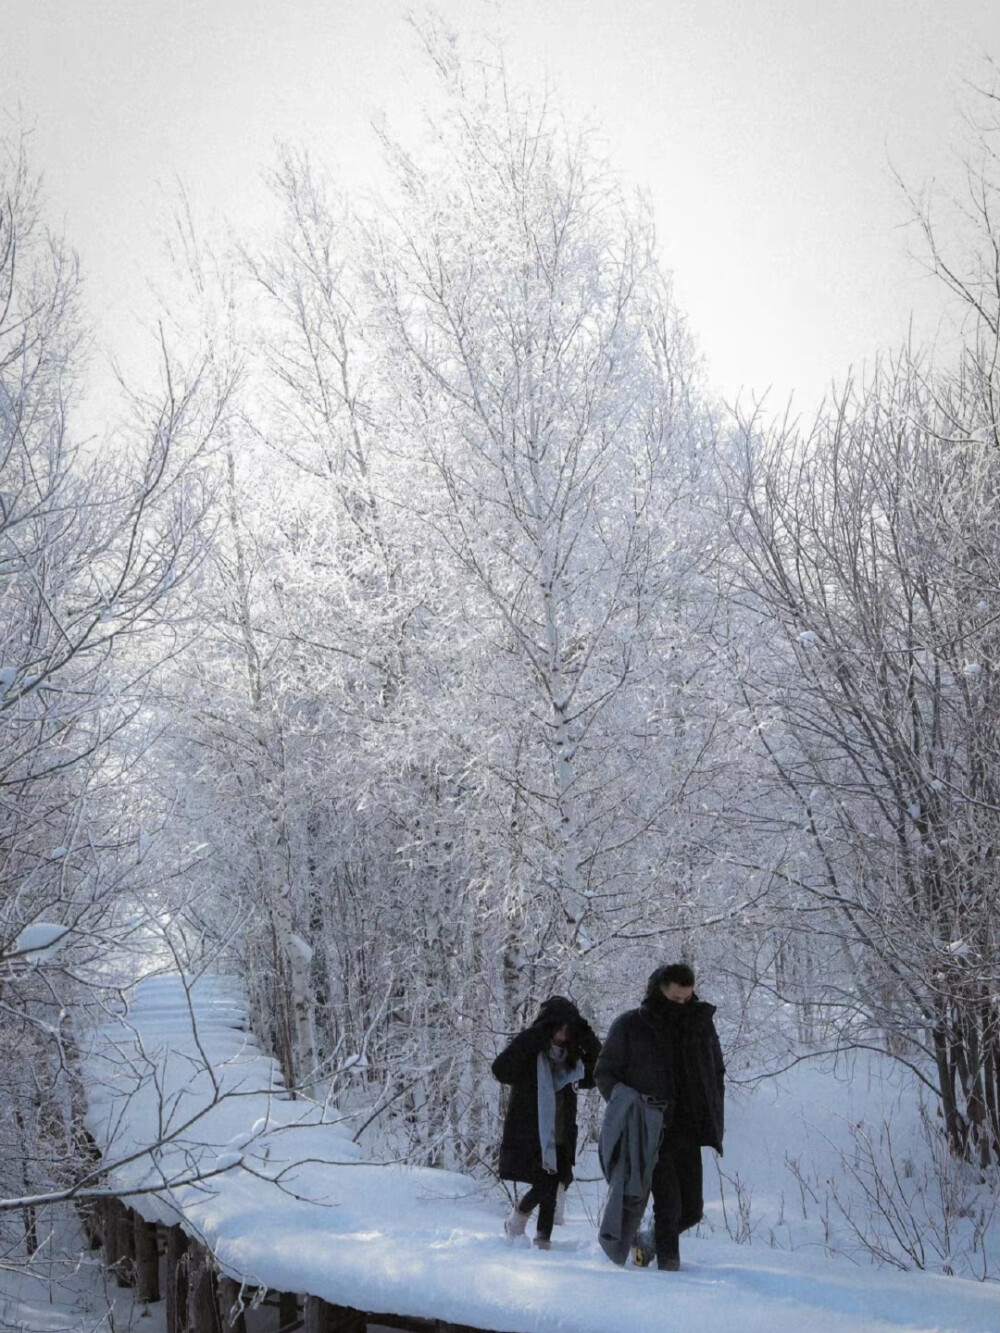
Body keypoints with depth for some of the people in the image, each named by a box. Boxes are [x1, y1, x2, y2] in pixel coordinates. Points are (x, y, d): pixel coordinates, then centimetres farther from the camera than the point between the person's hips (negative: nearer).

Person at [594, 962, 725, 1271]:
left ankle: (651, 1240, 30)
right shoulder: (629, 1026, -2)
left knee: (692, 1208, 6)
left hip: (688, 1129, 4)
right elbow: (604, 1072, 5)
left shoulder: (701, 1023, 8)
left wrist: (715, 1120, 8)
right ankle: (667, 1258, 1)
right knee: (668, 1201, -14)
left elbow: (717, 1073, 18)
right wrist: (625, 1103, -13)